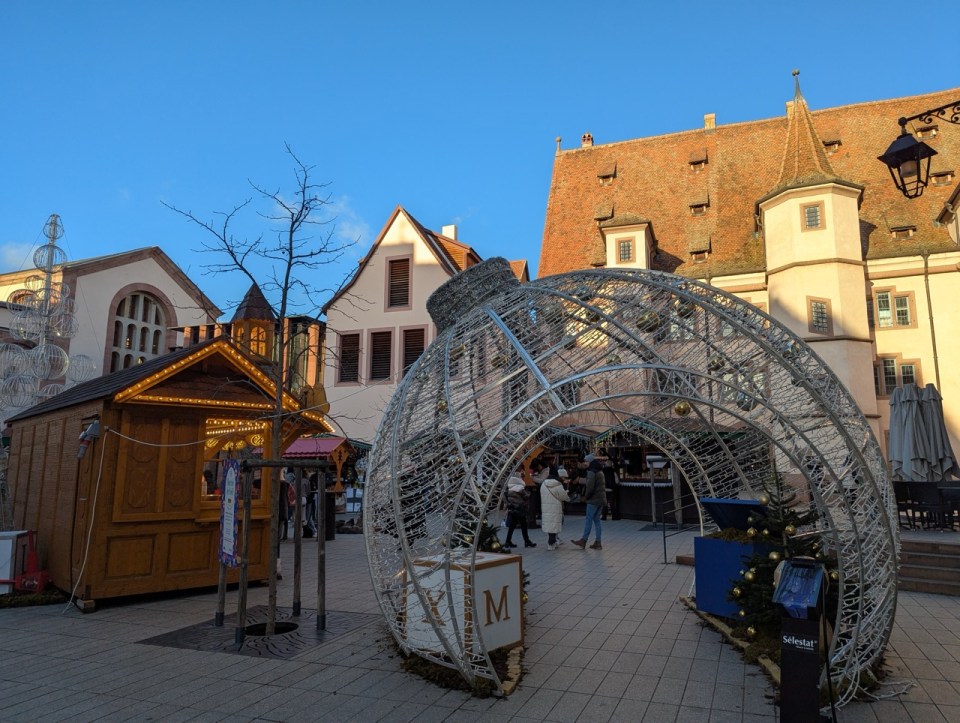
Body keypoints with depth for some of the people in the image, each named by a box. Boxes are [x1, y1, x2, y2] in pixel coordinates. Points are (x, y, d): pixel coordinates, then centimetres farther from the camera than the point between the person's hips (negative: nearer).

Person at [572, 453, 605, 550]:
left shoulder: (591, 471, -13)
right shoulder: (600, 471, 15)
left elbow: (590, 486, -20)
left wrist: (586, 496, -5)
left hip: (594, 499, -9)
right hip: (601, 498, 9)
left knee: (588, 519, -3)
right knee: (596, 520, 10)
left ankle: (583, 541, 1)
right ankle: (598, 543, 10)